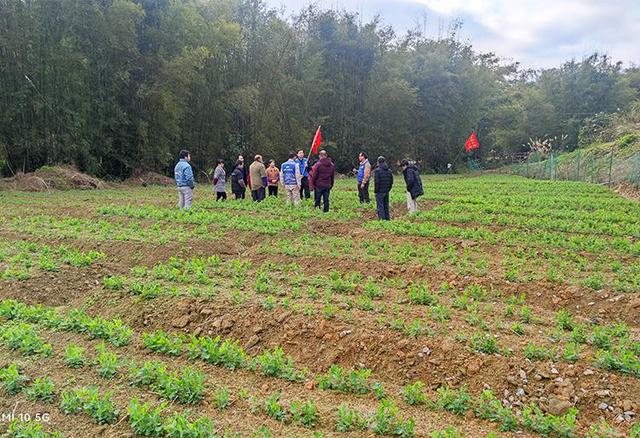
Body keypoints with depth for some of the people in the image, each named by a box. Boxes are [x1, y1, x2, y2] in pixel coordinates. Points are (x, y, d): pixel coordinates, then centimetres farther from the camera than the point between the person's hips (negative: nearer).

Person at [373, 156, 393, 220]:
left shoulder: (377, 170, -13)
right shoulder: (389, 170, 8)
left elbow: (376, 182, -16)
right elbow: (391, 181, 11)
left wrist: (375, 190, -6)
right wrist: (388, 189, 17)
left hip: (379, 191, -6)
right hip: (387, 191, 6)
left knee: (380, 206, -2)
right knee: (386, 206, 15)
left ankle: (382, 219, -6)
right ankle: (387, 218, 20)